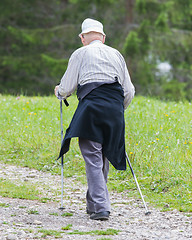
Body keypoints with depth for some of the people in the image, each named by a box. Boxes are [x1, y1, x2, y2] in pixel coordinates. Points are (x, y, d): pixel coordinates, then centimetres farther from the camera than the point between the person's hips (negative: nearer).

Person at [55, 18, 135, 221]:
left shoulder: (80, 54, 8)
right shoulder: (116, 55, 19)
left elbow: (67, 88, 6)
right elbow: (129, 91, 17)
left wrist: (59, 92, 29)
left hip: (92, 107, -4)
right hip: (115, 109, 4)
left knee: (93, 158, -5)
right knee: (103, 158, 15)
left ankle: (100, 207, -15)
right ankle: (93, 203, 21)